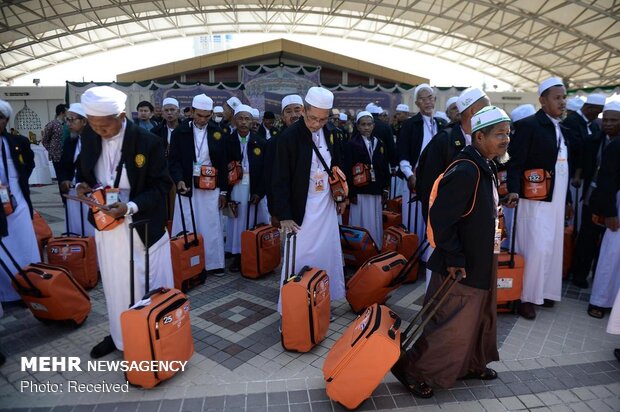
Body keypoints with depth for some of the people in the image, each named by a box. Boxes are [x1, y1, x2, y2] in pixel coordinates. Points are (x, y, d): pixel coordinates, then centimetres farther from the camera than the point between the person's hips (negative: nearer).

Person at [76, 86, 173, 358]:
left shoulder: (147, 141, -17)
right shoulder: (90, 137, -1)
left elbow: (161, 186, -13)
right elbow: (85, 171, 15)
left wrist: (130, 207, -26)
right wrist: (82, 185, -8)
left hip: (143, 226, -4)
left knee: (149, 285, 9)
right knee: (115, 285, 19)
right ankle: (120, 335, 39)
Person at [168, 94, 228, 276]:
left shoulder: (218, 133, 3)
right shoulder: (180, 132, 0)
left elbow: (223, 164, 5)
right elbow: (174, 160, -4)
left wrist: (223, 191, 3)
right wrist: (179, 180, -23)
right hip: (187, 186, -1)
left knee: (211, 226, 6)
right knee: (185, 227, 4)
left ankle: (213, 263, 17)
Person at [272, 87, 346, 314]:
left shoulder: (329, 134, 3)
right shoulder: (289, 137, -14)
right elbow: (281, 179, -15)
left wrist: (341, 197, 16)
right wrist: (284, 215, -18)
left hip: (327, 206, 6)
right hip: (302, 209, -5)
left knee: (326, 256, 13)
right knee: (299, 259, 1)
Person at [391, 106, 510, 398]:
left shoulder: (485, 167, 8)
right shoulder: (464, 171, -24)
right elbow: (440, 217, -28)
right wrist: (454, 259, -22)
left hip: (481, 264, 10)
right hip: (461, 267, -10)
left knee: (479, 319, 24)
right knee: (452, 326, 2)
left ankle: (470, 364, 45)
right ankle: (414, 370, 20)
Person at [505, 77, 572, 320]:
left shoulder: (561, 129, 14)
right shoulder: (528, 125, -10)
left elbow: (562, 167, 16)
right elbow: (516, 162, -17)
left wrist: (567, 199, 17)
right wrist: (513, 190, -31)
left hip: (556, 200, 8)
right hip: (536, 199, -8)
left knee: (552, 249, 14)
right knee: (537, 249, -6)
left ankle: (544, 291, 28)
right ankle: (525, 297, 8)